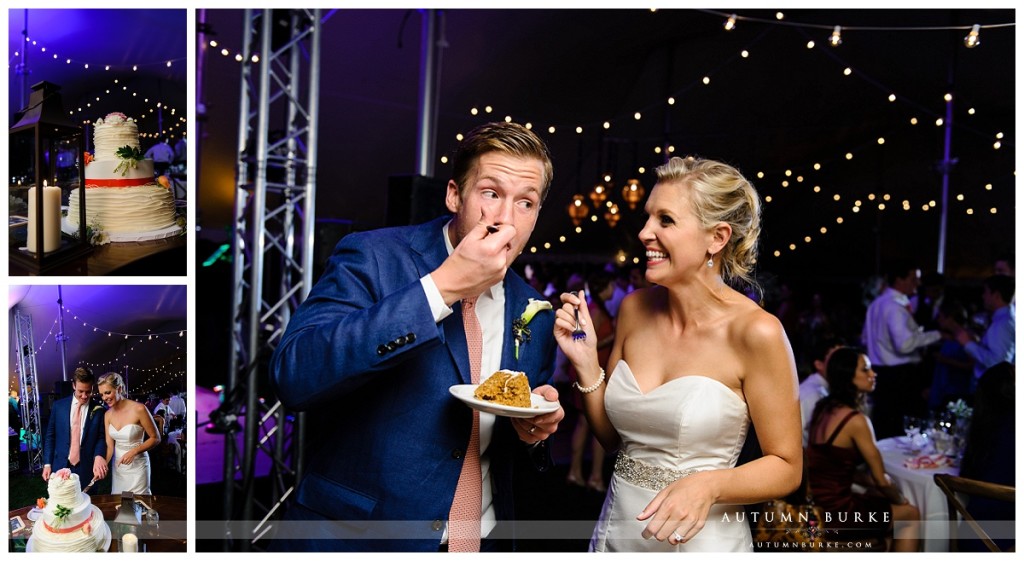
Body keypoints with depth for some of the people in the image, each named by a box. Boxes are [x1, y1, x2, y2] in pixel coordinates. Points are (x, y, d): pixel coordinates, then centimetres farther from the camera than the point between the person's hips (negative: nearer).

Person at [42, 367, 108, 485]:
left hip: (87, 470, -1)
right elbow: (50, 436, 8)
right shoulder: (58, 406, 3)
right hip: (60, 467, 1)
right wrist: (47, 464, 3)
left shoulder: (98, 410, -1)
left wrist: (99, 456, -20)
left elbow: (101, 437, 0)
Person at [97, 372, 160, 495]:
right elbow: (109, 445, -1)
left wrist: (133, 451, -21)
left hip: (137, 465, -5)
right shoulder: (108, 415, 1)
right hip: (118, 465, 5)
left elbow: (155, 438, -11)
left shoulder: (139, 409, -18)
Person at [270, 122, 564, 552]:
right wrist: (442, 285, -29)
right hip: (357, 534, -4)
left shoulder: (533, 314, 1)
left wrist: (534, 429, -11)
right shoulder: (371, 257, -13)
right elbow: (294, 376, -28)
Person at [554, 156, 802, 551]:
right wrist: (586, 364, -11)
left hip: (700, 538, -5)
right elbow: (610, 436, 5)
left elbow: (786, 467, -10)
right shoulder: (635, 309, -4)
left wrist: (708, 484, -26)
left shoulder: (756, 331, -19)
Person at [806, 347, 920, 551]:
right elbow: (881, 479, -9)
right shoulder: (856, 420, -18)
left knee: (887, 503, 27)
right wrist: (901, 501, 10)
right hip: (835, 513, -8)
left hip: (816, 506, 8)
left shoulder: (822, 407, 6)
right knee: (911, 515, 12)